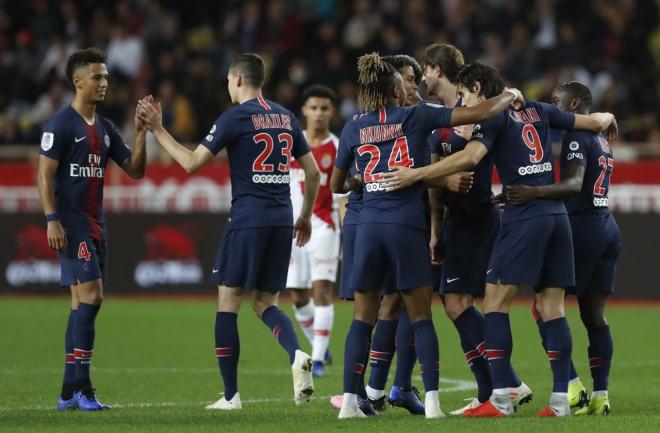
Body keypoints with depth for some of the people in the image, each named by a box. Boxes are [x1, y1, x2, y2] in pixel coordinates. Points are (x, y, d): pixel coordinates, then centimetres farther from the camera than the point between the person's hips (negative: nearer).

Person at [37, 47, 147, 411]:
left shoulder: (105, 128, 14)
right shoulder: (60, 125, -8)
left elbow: (135, 170, 15)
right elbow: (44, 175, -11)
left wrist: (141, 134, 1)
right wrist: (52, 220, -19)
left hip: (95, 224, 8)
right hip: (70, 224, -8)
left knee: (82, 303, 8)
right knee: (90, 295, -16)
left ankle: (69, 392, 11)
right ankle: (82, 387, -15)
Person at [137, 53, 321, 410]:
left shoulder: (235, 118, -7)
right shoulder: (286, 118, 12)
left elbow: (192, 163, -7)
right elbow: (313, 172, 14)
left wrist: (158, 130, 3)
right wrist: (305, 216, 25)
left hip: (247, 219, -6)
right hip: (281, 221, 6)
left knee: (228, 302, 4)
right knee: (266, 303, 13)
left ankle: (231, 395, 4)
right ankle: (297, 355, -17)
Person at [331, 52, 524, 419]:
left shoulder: (354, 129, 9)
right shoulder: (417, 117, 2)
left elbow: (336, 185, 19)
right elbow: (482, 113, 0)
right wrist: (510, 96, 17)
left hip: (370, 225, 2)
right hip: (407, 225, -2)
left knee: (364, 317, 7)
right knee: (421, 317, 4)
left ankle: (350, 401, 1)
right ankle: (432, 400, -4)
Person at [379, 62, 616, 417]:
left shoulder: (493, 117, -4)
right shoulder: (537, 111, 16)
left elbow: (470, 157, -22)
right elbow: (596, 122, 24)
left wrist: (416, 174, -22)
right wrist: (606, 119, 48)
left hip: (523, 215, -7)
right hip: (556, 213, 7)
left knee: (495, 301, -3)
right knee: (552, 306, 6)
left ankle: (500, 399, -11)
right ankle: (560, 399, 2)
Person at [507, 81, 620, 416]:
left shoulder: (576, 137, -10)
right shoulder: (601, 140, 19)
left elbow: (574, 184, -25)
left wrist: (535, 192, -39)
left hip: (582, 227, -9)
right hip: (607, 228, 9)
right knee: (594, 315, 9)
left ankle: (572, 387, -10)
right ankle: (600, 395, 5)